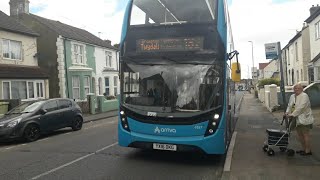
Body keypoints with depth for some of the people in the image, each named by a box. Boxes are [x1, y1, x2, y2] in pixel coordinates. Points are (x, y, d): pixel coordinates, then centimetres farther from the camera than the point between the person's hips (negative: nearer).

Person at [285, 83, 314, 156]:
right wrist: (287, 112, -4)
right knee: (300, 134, 14)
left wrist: (293, 114, -23)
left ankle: (308, 151, 7)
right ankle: (304, 149, 26)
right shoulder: (292, 96, 12)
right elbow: (289, 106, 14)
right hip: (297, 119, 8)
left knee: (305, 134, -2)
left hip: (304, 119, -8)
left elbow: (300, 107, -22)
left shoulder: (304, 96, -13)